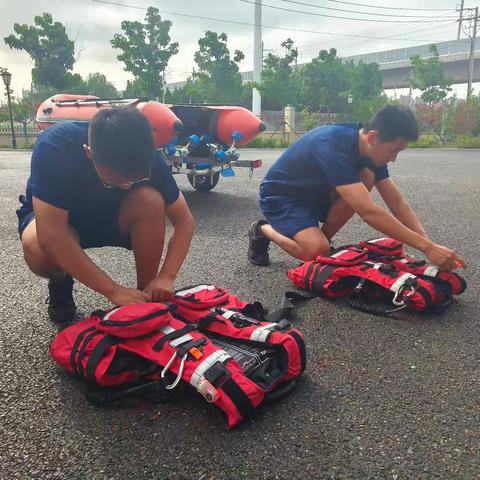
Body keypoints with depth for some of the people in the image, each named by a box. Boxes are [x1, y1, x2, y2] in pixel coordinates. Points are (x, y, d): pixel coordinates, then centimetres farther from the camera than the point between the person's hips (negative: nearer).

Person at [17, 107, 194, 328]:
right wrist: (113, 290, -41)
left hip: (113, 219, 2)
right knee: (37, 246, -36)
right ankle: (60, 284, -1)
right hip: (54, 217, -1)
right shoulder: (54, 146, -35)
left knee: (150, 202, -30)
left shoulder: (145, 156, -27)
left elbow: (184, 220, -19)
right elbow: (51, 235, -40)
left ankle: (147, 297, -13)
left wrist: (166, 277, -32)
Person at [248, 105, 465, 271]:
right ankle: (264, 229, 0)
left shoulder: (370, 148, -9)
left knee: (366, 177, -15)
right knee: (317, 251, -30)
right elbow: (368, 212, -40)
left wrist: (427, 242, -17)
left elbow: (397, 202, -5)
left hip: (313, 193, 7)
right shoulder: (333, 146, -34)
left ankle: (323, 239, -1)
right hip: (279, 196, -7)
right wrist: (427, 247, -38)